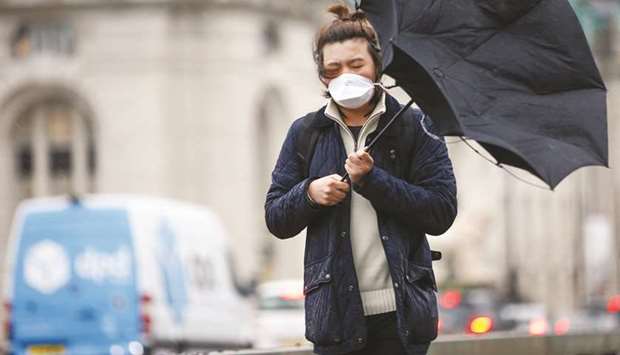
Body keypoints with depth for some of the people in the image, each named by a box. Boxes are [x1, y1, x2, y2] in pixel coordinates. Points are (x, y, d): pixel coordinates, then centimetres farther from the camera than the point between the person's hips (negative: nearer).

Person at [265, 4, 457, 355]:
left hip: (401, 312, -1)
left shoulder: (414, 126, 4)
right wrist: (309, 193, -9)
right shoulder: (306, 133, 11)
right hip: (336, 311, 1)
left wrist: (372, 179, -13)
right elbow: (276, 220, 12)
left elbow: (442, 211, -4)